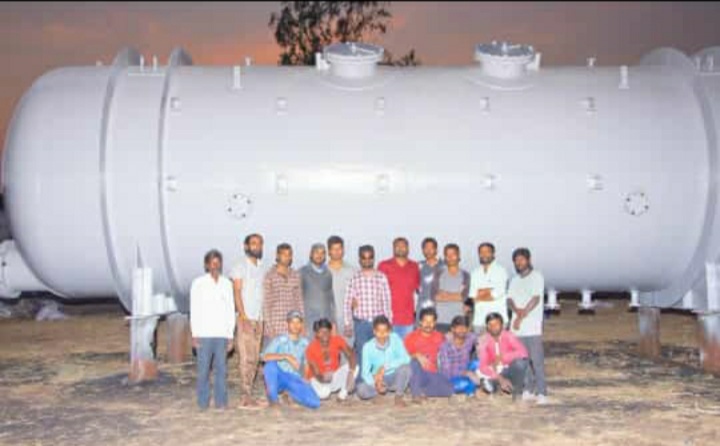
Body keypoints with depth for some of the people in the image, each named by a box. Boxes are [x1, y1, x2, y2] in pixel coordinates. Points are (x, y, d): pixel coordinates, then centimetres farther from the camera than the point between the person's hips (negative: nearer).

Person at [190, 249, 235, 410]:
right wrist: (194, 335, -4)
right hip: (204, 334, -2)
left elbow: (231, 310, 11)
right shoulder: (198, 283, 2)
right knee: (203, 369, -2)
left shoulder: (227, 284, 9)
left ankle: (221, 401, 9)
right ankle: (203, 402, 6)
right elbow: (194, 311, 2)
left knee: (221, 368, 1)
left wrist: (231, 335, 8)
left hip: (222, 333, 2)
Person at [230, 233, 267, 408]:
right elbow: (237, 293, -7)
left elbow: (265, 294, 14)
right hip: (245, 318, -6)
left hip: (259, 319, 6)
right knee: (246, 358, -8)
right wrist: (243, 317, -15)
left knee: (255, 358, 5)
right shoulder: (240, 267, -1)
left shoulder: (263, 268, 16)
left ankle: (247, 394, 8)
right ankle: (246, 396, -7)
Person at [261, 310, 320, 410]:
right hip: (279, 377, -3)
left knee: (315, 403, -20)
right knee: (270, 364, -36)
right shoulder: (279, 340, -5)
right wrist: (286, 356, -29)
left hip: (295, 380, 3)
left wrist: (306, 379, 3)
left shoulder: (305, 343, 6)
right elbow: (265, 357, -21)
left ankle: (289, 394, 10)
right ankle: (273, 400, -17)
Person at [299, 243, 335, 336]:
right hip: (309, 320, -3)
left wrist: (333, 321, 9)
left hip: (326, 319, 3)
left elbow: (331, 297, 14)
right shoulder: (303, 272, 1)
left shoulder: (328, 273, 10)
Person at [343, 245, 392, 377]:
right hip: (360, 323, 0)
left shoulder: (381, 278, 2)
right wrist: (348, 325, 0)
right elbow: (347, 303, 3)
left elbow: (387, 302, 4)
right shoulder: (354, 279, 1)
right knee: (362, 356, 4)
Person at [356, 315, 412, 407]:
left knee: (405, 367, -32)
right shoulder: (368, 347, -12)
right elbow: (365, 372, -13)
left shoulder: (395, 339, -12)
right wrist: (375, 383, -33)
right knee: (361, 390, -29)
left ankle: (398, 396, -12)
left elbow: (406, 359, -24)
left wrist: (385, 367, -31)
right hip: (377, 380, 1)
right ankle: (384, 389, 0)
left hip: (395, 379, -1)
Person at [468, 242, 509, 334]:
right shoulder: (475, 273, 17)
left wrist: (479, 296, 1)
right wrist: (490, 290, -4)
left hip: (497, 316, -3)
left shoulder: (501, 271, 4)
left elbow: (498, 293, -6)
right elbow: (472, 296, 8)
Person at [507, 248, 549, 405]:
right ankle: (528, 390, 13)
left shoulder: (537, 277, 1)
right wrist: (517, 310, -12)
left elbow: (535, 299, -8)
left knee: (537, 360, -9)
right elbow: (510, 299, 9)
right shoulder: (514, 280, 19)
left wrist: (522, 317, -12)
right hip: (517, 327, 6)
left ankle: (541, 393, -8)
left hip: (533, 327, -6)